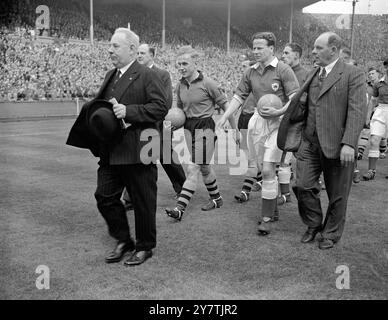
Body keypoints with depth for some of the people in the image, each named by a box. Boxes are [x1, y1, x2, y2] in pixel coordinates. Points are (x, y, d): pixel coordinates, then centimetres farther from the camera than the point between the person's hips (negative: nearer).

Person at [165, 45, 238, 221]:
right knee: (204, 167, 17)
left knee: (193, 169, -11)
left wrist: (234, 130, -3)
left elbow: (226, 106, -6)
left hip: (205, 127, -7)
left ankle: (180, 208, -13)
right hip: (188, 127, 7)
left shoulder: (208, 83, -13)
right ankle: (216, 199, 34)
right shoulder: (180, 85, 5)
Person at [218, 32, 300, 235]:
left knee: (268, 170, -12)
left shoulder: (283, 70, -7)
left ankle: (266, 218, -4)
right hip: (258, 120, 6)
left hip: (278, 122, -5)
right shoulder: (250, 73, 8)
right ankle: (273, 209, 31)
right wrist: (224, 118, 3)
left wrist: (279, 112, -23)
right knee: (265, 170, 13)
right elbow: (239, 97, 12)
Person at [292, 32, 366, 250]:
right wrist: (300, 137, 14)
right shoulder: (313, 74, 13)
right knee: (303, 185, 1)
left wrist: (349, 143, -23)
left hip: (337, 146, -5)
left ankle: (331, 234, 28)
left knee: (337, 194, 8)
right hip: (310, 143, 5)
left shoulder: (353, 74, -7)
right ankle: (314, 224, 26)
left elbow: (357, 111, -14)